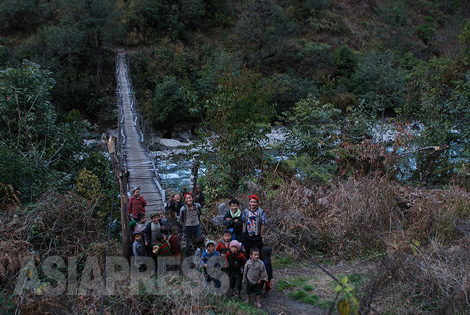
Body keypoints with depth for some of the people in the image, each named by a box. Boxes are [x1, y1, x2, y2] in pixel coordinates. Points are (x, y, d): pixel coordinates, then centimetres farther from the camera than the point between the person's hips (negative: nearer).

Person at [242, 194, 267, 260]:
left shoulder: (261, 212, -10)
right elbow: (244, 223, 9)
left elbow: (262, 225, -7)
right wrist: (243, 234, 7)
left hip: (257, 238, -3)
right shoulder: (246, 211, 1)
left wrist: (261, 236, -6)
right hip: (247, 236, 3)